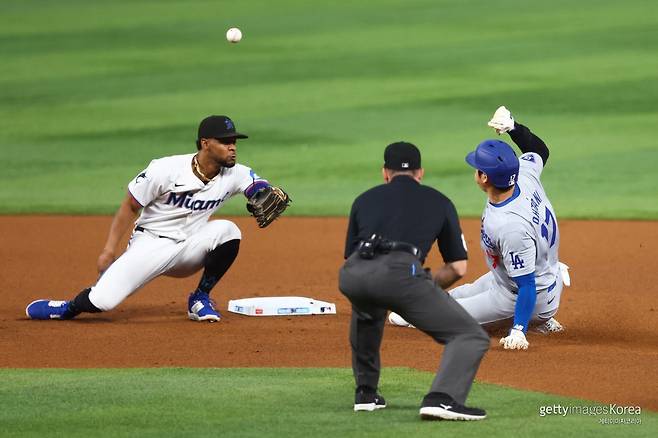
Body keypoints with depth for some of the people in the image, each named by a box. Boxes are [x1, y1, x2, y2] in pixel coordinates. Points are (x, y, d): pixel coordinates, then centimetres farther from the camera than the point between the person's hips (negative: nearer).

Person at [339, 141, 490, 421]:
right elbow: (458, 268, 23)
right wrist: (427, 291, 40)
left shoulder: (365, 199, 32)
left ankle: (365, 394, 39)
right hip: (400, 272, -4)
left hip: (351, 275, 4)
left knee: (367, 311, 40)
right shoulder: (439, 202, 27)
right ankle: (442, 398, -20)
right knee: (471, 337, 4)